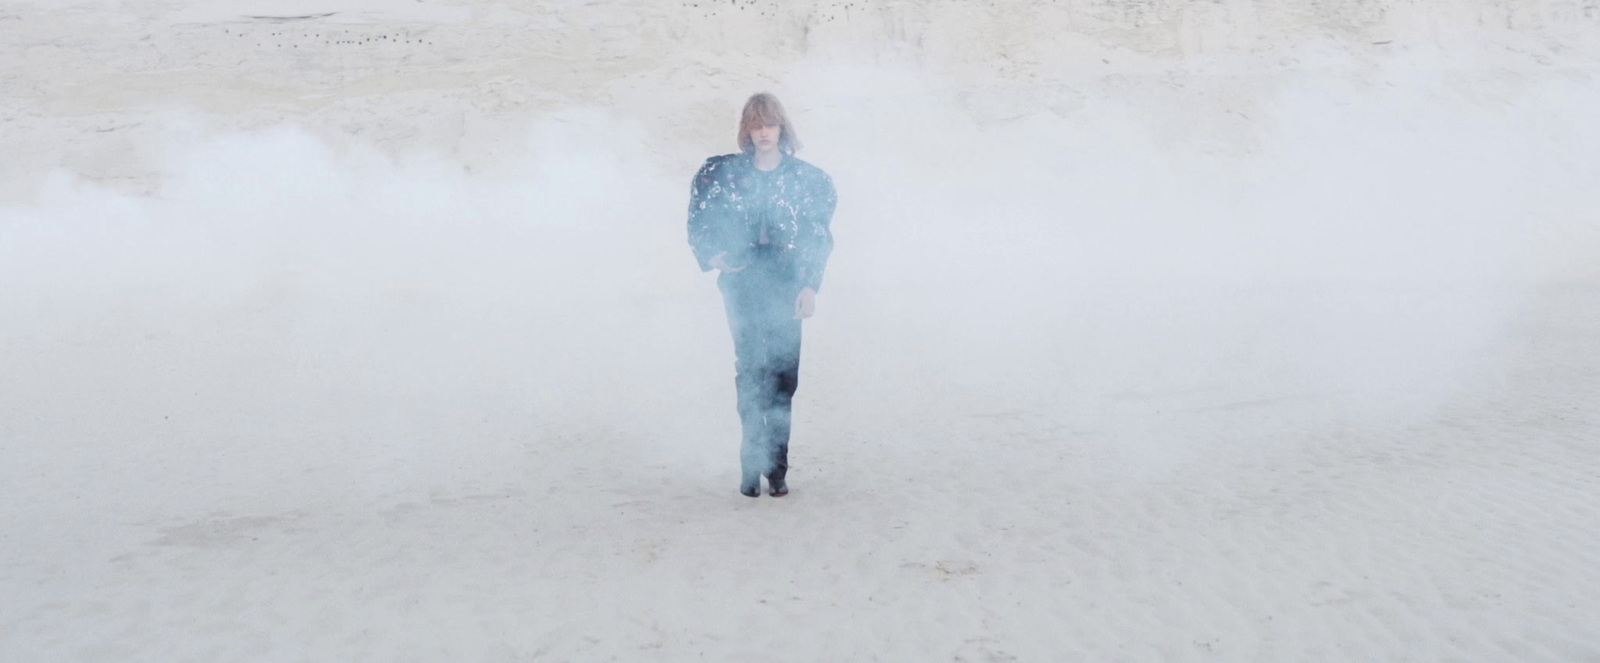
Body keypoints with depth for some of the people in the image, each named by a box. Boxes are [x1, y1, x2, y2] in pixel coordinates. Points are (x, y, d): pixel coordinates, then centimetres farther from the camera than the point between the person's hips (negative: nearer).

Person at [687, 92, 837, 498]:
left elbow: (819, 239, 5)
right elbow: (699, 222, 14)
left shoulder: (806, 179, 6)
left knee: (783, 374, -4)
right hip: (742, 285, 0)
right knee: (749, 371, -5)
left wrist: (810, 286, -3)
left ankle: (777, 467, 3)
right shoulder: (722, 174, 7)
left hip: (786, 286, 0)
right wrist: (715, 256, 0)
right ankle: (752, 465, 0)